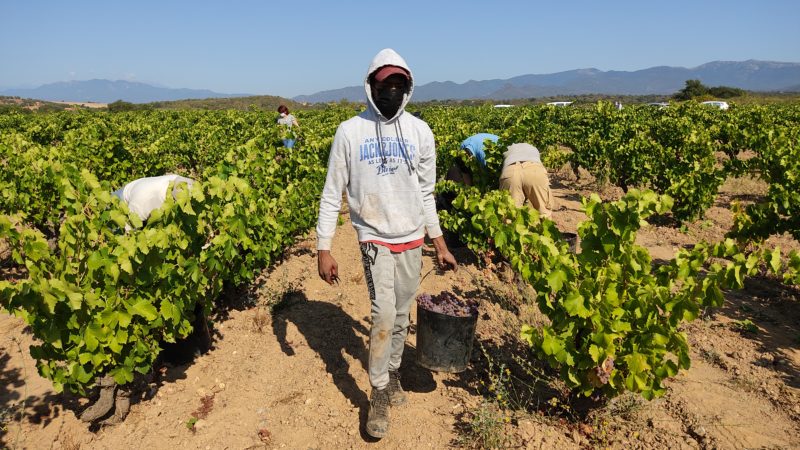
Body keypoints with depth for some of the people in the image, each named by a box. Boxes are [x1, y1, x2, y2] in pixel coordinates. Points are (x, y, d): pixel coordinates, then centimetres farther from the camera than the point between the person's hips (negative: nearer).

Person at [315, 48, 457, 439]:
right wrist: (323, 248, -6)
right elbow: (332, 194, -2)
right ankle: (379, 394, 11)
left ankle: (392, 372, 37)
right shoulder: (350, 131, -5)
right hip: (375, 238, -3)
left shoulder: (420, 131, 2)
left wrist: (439, 243, 8)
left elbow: (425, 192, 9)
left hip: (412, 239, 3)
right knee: (384, 315, -11)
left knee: (401, 315, 12)